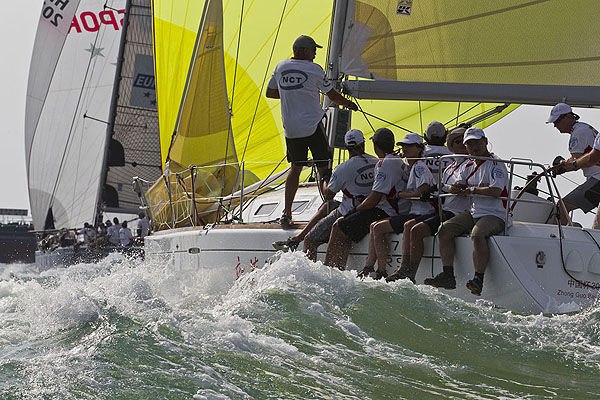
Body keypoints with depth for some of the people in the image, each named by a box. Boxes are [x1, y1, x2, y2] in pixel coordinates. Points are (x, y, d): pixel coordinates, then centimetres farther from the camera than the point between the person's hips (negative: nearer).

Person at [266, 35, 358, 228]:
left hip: (290, 129, 5)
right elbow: (333, 96, 3)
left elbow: (270, 93, 18)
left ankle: (286, 213, 11)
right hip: (313, 126, -5)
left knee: (295, 167, 15)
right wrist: (349, 104, 21)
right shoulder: (314, 69, -5)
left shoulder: (280, 67, 7)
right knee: (323, 168, 1)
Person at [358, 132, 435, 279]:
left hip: (421, 215, -10)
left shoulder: (419, 167, -12)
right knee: (374, 226, 6)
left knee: (378, 228, -16)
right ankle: (369, 266, 0)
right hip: (413, 213, 10)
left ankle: (382, 271, -13)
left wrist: (400, 195, -12)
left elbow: (423, 192, -23)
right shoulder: (411, 167, 18)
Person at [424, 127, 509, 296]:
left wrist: (471, 190, -13)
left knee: (477, 234, -36)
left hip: (496, 215, -8)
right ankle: (448, 275, -8)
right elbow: (453, 188, 17)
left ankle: (478, 280, -33)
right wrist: (456, 187, -7)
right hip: (474, 213, 8)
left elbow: (496, 191, -23)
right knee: (445, 230, -6)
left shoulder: (496, 164, -9)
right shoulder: (470, 166, 17)